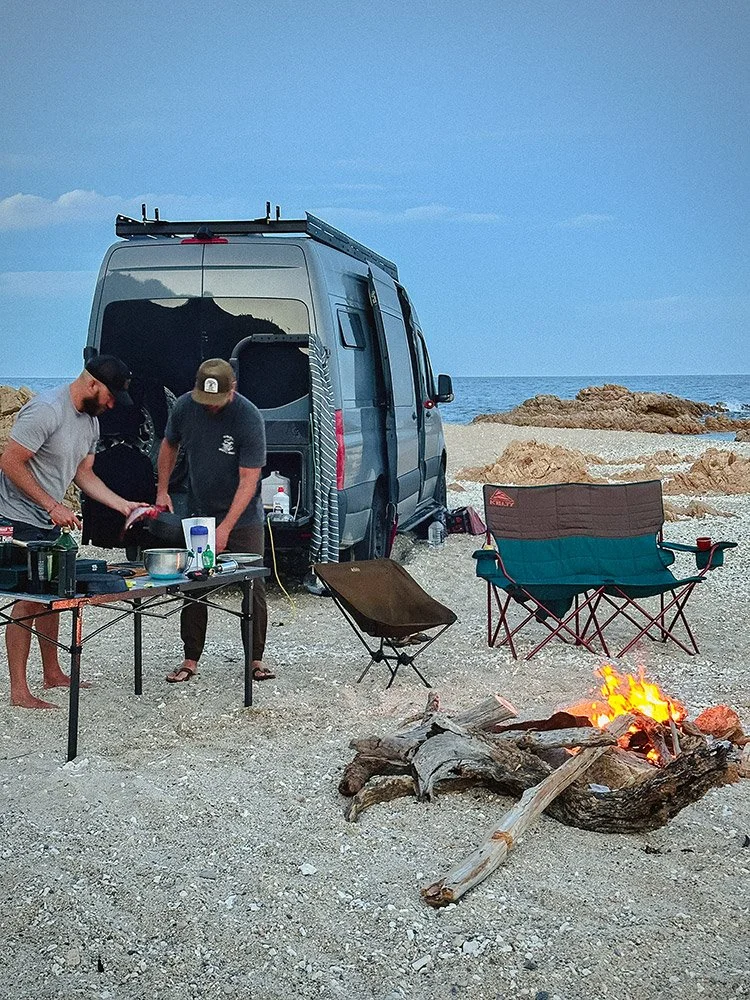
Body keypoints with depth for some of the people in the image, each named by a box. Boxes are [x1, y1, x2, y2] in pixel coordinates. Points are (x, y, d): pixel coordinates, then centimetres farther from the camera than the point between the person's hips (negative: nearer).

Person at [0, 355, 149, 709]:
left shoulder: (90, 421, 8)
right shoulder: (46, 410, -21)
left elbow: (84, 475, 16)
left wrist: (124, 505, 6)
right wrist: (53, 506, -22)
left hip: (49, 522, 9)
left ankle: (53, 674, 28)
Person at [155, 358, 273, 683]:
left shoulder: (249, 419, -21)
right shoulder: (184, 407, -7)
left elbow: (249, 479, -21)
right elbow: (169, 445, 14)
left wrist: (226, 528, -26)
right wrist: (162, 489, 7)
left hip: (243, 519, -3)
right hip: (199, 514, 4)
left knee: (252, 588, -3)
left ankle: (256, 660, 8)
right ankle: (190, 660, 11)